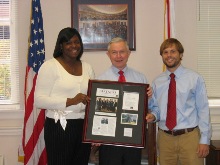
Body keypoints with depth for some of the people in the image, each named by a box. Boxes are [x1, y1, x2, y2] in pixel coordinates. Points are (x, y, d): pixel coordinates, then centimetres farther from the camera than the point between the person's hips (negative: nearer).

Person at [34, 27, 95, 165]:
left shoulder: (87, 67, 12)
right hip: (59, 127, -5)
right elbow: (39, 100, -13)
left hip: (84, 127, 5)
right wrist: (70, 101, -22)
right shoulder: (50, 66, -6)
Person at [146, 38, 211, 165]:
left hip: (189, 136, -3)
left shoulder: (195, 78, -4)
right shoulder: (157, 82, 6)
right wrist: (153, 116, -7)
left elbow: (203, 110, -5)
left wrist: (205, 140, -7)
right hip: (165, 137, 3)